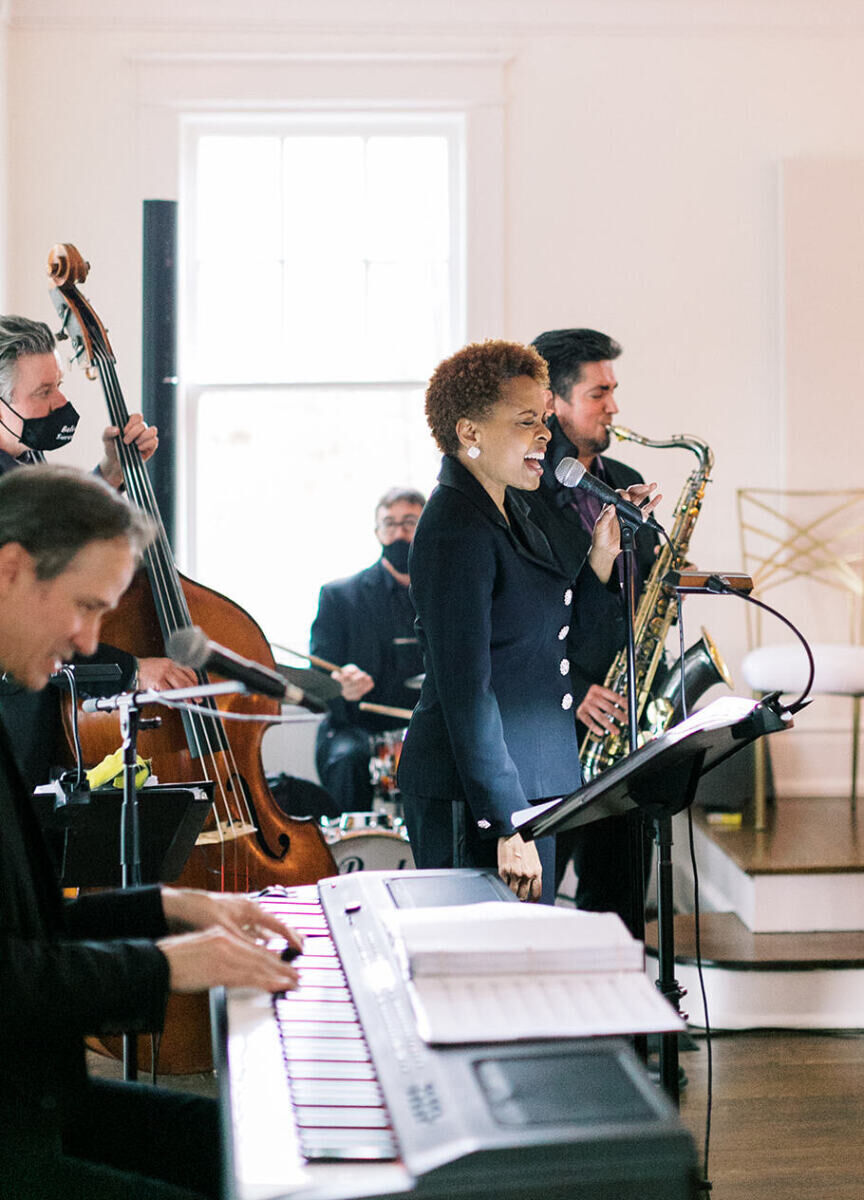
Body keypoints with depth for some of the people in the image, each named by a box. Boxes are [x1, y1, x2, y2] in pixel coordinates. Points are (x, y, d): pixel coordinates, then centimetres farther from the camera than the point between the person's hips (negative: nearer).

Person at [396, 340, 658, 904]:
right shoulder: (456, 530, -18)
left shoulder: (509, 509, 12)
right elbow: (465, 688, -22)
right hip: (472, 798, -9)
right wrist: (506, 826, -22)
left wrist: (601, 555, 5)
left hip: (530, 781, 9)